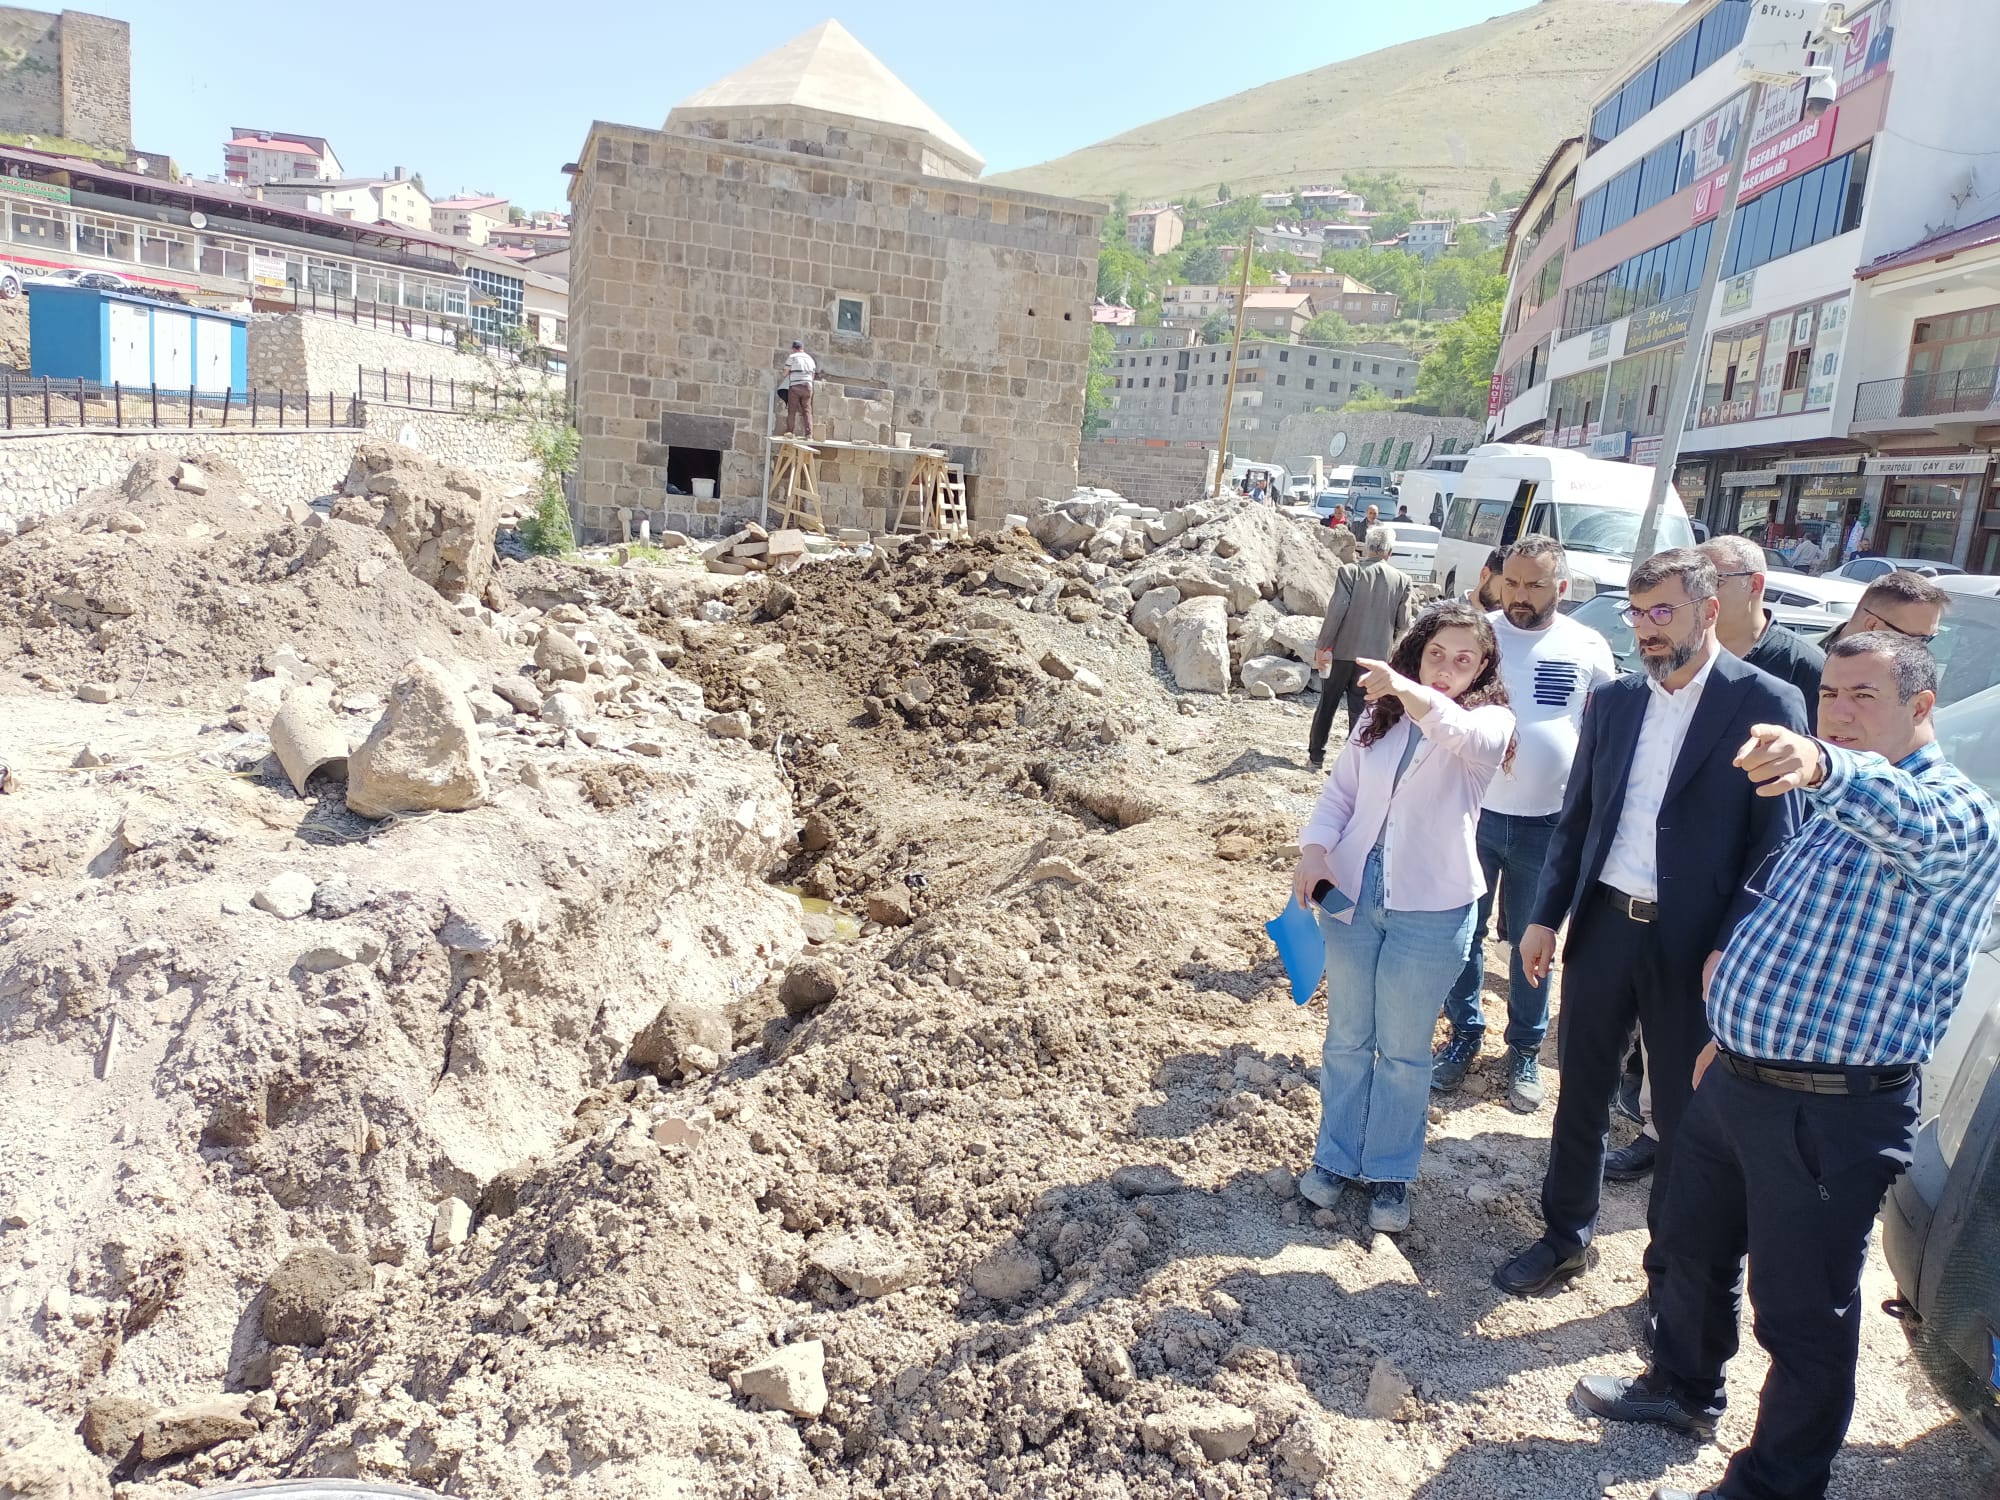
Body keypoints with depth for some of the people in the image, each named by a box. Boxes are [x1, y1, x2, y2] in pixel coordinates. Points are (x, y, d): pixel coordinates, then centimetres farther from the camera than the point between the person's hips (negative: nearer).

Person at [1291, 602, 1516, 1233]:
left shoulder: (1491, 720, -7)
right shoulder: (1381, 715, 6)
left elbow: (1462, 734, -31)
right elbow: (1340, 790, 6)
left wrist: (1407, 689, -49)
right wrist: (1315, 849, -11)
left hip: (1430, 910, -3)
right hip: (1351, 896, 3)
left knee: (1403, 1049, 10)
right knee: (1347, 1038, 15)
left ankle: (1390, 1172, 27)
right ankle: (1336, 1156, 31)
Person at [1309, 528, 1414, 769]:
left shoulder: (1349, 571, -9)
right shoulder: (1402, 580, -1)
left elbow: (1336, 611, -14)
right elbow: (1403, 623, 0)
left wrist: (1321, 646, -8)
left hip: (1342, 651, -1)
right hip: (1376, 655, 1)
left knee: (1327, 704, 13)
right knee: (1360, 710, 9)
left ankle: (1316, 756, 20)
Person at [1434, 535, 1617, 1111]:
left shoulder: (1588, 648, -2)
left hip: (1548, 825, 0)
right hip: (1473, 813, 0)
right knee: (1464, 933, 10)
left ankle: (1525, 1050, 27)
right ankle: (1464, 1035, 27)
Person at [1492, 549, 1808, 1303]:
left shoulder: (1765, 704, -8)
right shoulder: (1612, 700, 6)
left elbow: (1776, 842, -10)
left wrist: (1732, 949, -15)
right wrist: (1544, 915, 5)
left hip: (1691, 944, -4)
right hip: (1602, 926, 4)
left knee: (1683, 1115, 11)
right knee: (1581, 1093, 16)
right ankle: (1565, 1235, 35)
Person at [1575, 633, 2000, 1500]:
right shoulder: (1837, 811, 14)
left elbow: (1909, 820, -43)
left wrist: (1823, 767, -63)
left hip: (1830, 1115, -9)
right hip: (1736, 1081, 9)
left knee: (1802, 1314, 6)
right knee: (1695, 1249, 24)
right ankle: (1683, 1389, 47)